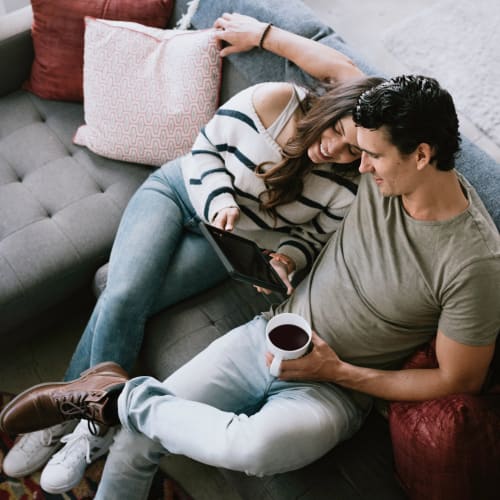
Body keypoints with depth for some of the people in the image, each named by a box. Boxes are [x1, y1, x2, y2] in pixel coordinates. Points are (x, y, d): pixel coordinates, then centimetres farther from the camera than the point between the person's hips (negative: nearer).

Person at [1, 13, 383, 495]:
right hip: (182, 188, 1)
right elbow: (204, 148, -8)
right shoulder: (274, 101, -20)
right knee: (123, 294, -20)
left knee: (122, 300, -18)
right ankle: (92, 424, 1)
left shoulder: (347, 187, -16)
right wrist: (219, 200, -24)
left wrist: (287, 259, -21)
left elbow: (311, 237, -1)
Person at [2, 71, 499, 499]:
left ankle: (118, 396, -12)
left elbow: (459, 382, -15)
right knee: (137, 434, -6)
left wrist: (336, 371, -18)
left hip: (333, 389, -5)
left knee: (254, 445, -39)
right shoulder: (385, 170, -7)